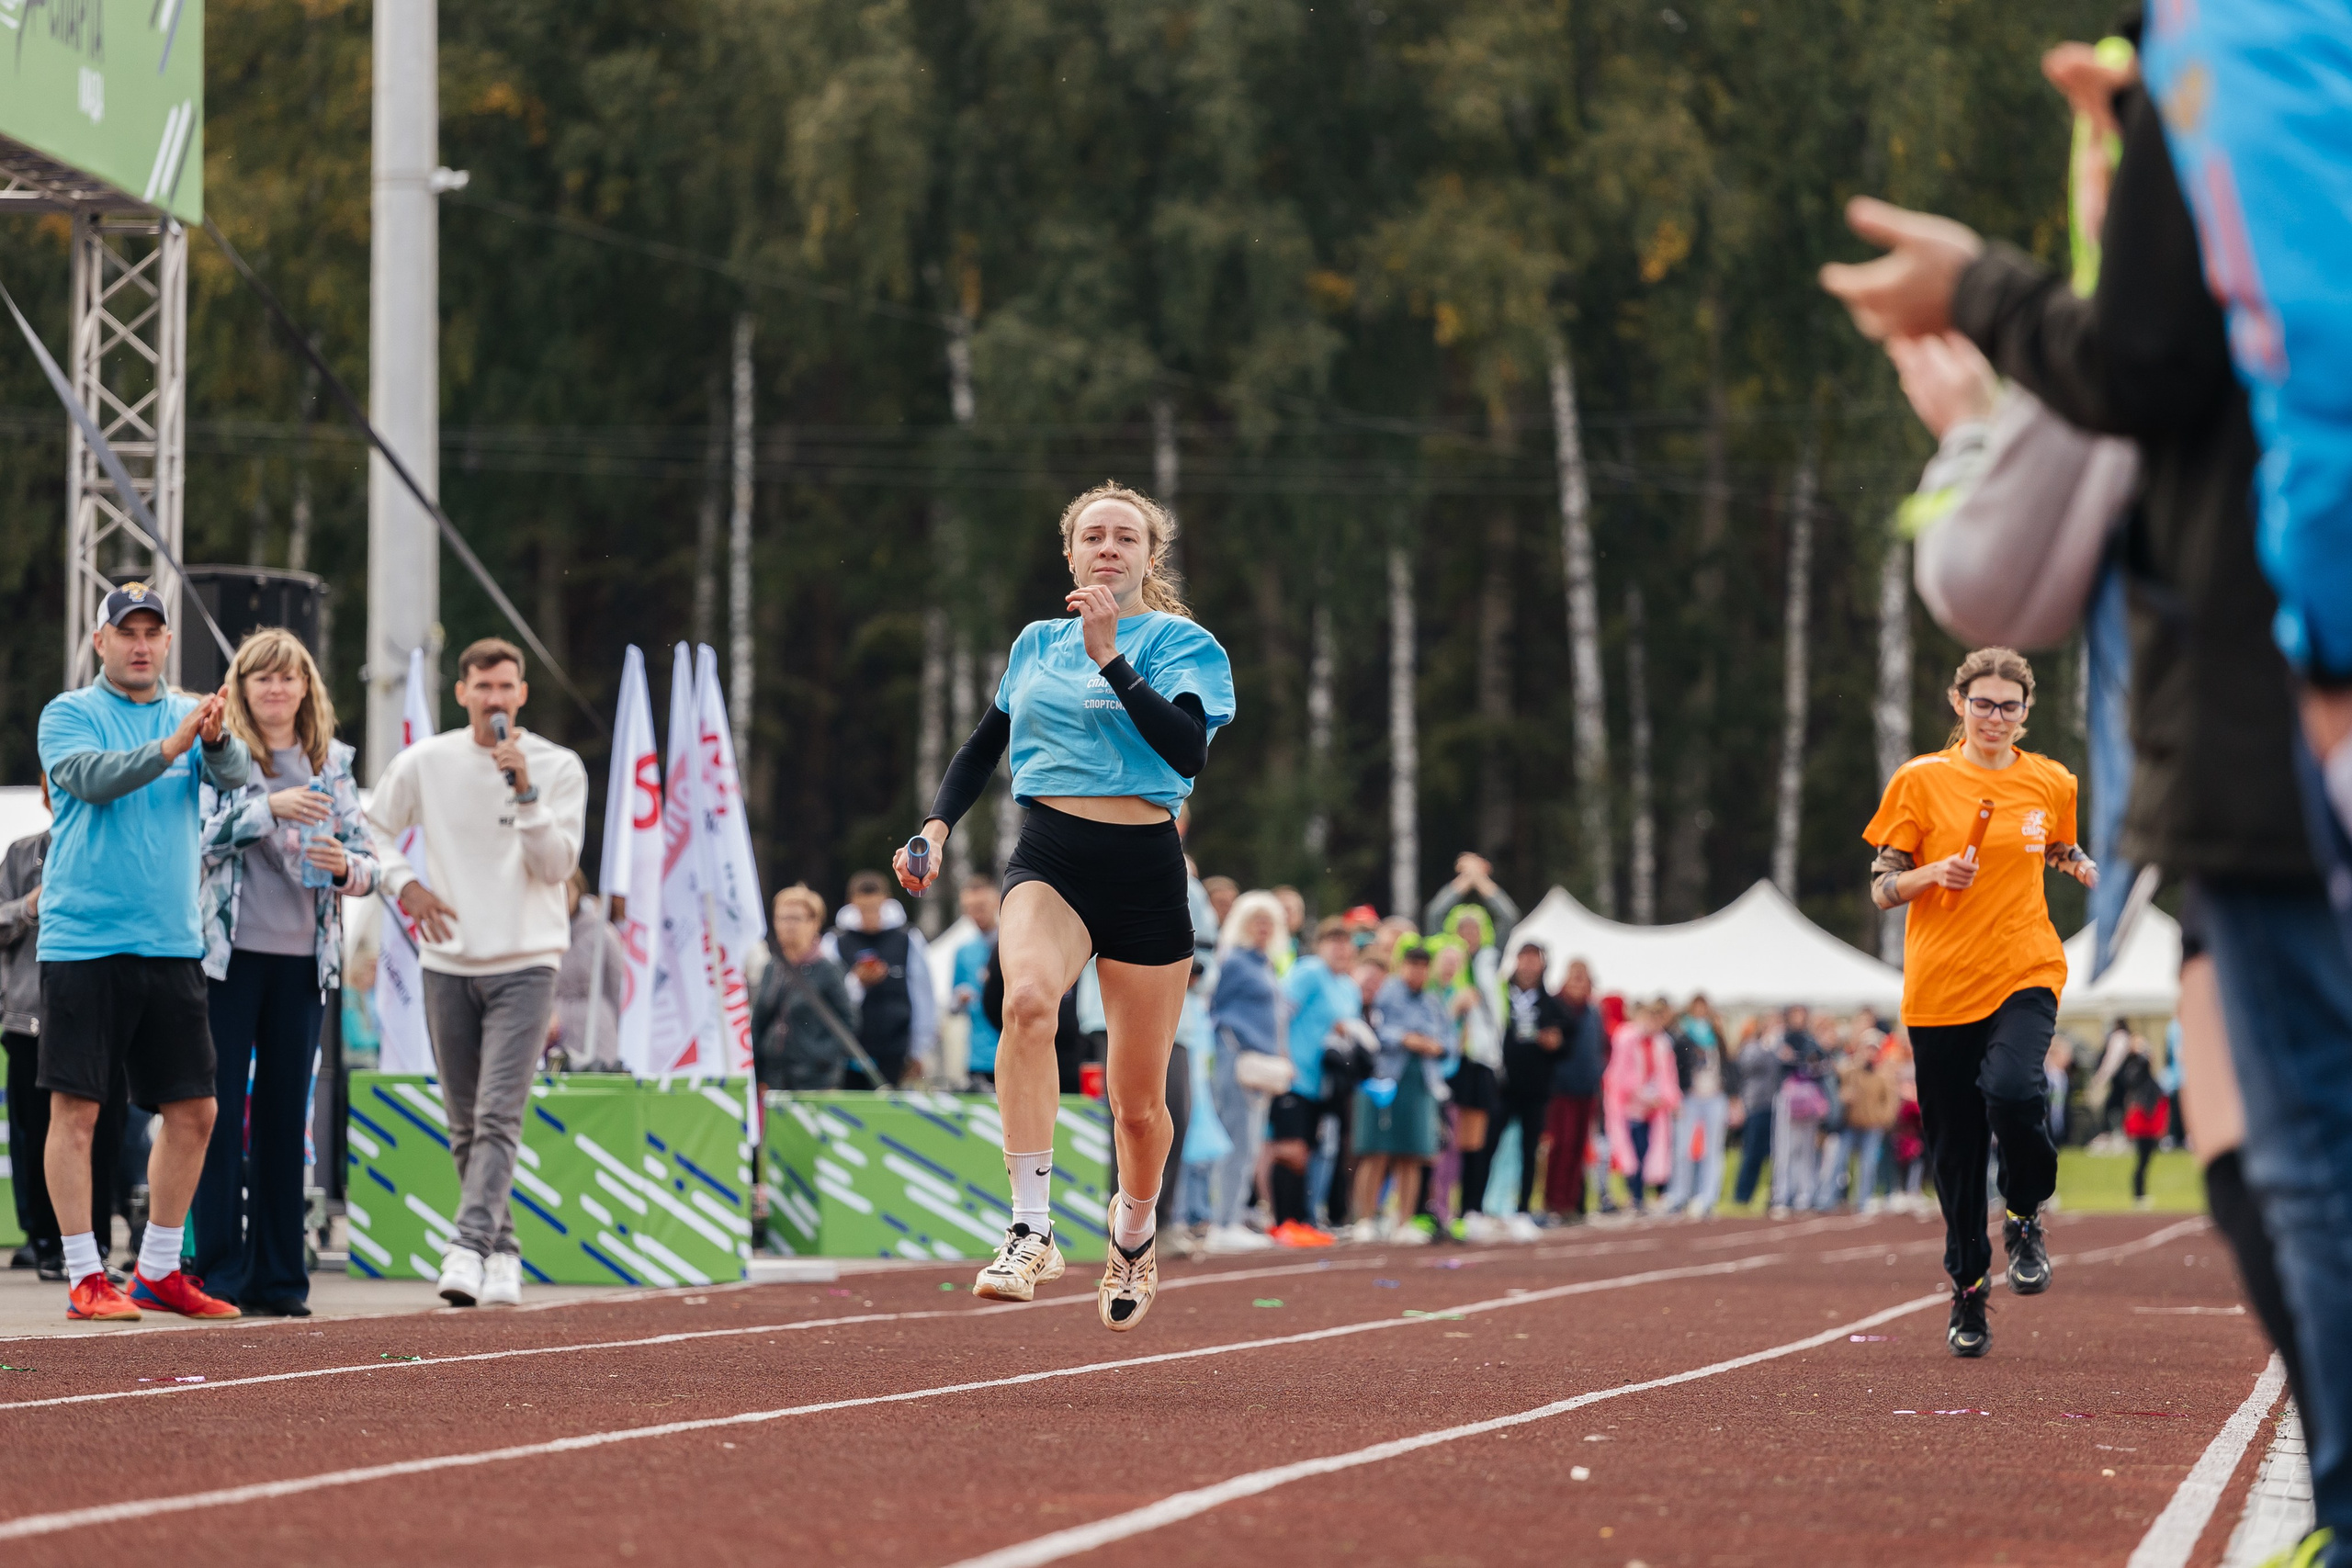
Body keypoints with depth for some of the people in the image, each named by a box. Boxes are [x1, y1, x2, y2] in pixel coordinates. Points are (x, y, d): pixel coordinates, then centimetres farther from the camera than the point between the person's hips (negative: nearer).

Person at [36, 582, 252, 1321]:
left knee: (194, 1111, 6)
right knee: (76, 1108, -6)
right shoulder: (70, 714, 1)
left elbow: (235, 773, -6)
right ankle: (85, 1278, -1)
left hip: (172, 946, 5)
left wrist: (216, 740, -28)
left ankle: (157, 1271, 18)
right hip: (83, 945, -5)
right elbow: (90, 777, -18)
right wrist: (168, 747, -30)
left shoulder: (190, 714, 11)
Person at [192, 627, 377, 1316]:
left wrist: (346, 867, -12)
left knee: (286, 1117, 6)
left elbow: (368, 860, 11)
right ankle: (220, 1273, 1)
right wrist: (269, 808, -23)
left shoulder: (333, 763, 11)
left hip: (303, 957, 4)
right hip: (229, 951, -4)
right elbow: (195, 836, -13)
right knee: (221, 1112, -2)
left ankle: (280, 1277, 10)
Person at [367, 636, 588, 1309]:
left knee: (499, 1118, -16)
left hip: (525, 964, -3)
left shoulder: (558, 767, 0)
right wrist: (404, 883, -1)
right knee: (466, 1127, 6)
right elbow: (369, 830, 15)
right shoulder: (424, 763, 4)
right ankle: (503, 1254, 16)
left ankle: (470, 1247, -26)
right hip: (448, 964, 3)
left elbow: (557, 864, -8)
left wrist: (525, 792, -18)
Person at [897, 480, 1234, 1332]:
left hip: (1144, 869, -1)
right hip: (1048, 860, 1)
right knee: (1027, 998, -33)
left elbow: (1189, 751, -17)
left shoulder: (1181, 644, 1)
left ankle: (1135, 1229, 38)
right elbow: (983, 746, 26)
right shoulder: (1037, 644, 13)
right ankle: (1030, 1231, -33)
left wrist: (1110, 658, -20)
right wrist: (937, 825, 10)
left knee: (1138, 1102, 5)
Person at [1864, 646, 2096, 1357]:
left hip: (2024, 973, 0)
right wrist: (1936, 873, -17)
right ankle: (1968, 1287, 20)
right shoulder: (1921, 780, 2)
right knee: (1955, 1146, 3)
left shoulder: (2051, 784, 7)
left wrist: (2083, 867, 4)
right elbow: (1882, 888, 2)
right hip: (1939, 981, 0)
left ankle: (2026, 1218, -1)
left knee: (2011, 1092, -28)